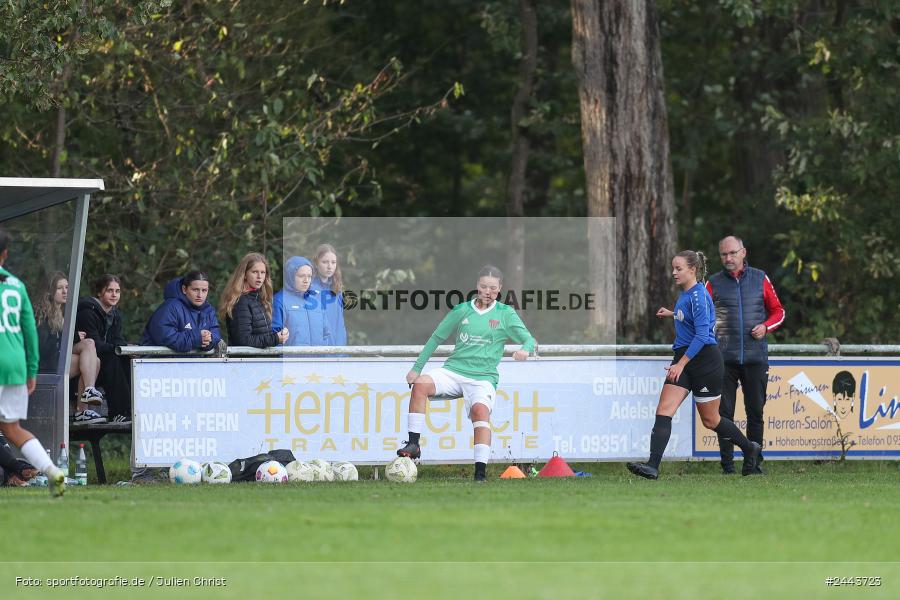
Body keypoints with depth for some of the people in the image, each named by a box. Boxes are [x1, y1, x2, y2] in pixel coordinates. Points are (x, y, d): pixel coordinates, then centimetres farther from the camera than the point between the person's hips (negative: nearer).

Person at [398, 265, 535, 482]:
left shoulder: (505, 314, 7)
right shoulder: (462, 311, 12)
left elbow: (529, 339, 1)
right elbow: (436, 338, 18)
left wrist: (525, 349, -25)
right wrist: (417, 368, 15)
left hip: (483, 378, -2)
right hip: (453, 371, 2)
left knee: (481, 411, -31)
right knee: (421, 384, -27)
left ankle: (480, 472, -34)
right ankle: (413, 444, -26)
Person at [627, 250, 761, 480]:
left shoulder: (698, 295, -17)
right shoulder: (685, 294, 10)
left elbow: (702, 334, -23)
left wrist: (681, 364, -24)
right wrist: (672, 314, 27)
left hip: (704, 360, -8)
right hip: (684, 359, 8)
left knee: (710, 420, 6)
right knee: (663, 411, -9)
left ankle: (750, 448, 30)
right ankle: (652, 466, -18)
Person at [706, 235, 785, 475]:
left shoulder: (760, 279, 9)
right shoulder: (714, 283, 7)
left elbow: (778, 311, 14)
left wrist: (765, 327, -3)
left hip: (755, 356, 1)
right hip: (724, 357, -1)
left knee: (755, 411, 3)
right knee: (725, 412, -2)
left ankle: (754, 463, 10)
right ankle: (727, 464, 1)